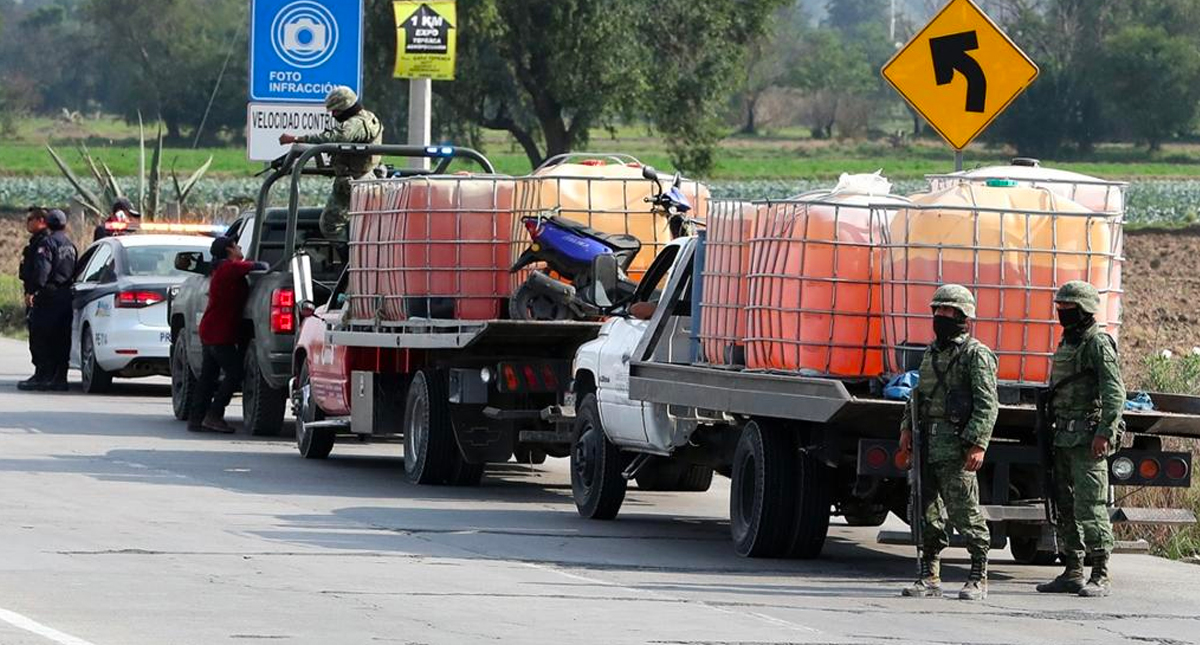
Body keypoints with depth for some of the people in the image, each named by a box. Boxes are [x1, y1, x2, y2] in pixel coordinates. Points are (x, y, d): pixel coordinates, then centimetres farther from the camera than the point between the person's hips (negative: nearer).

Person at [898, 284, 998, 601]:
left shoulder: (976, 355, -6)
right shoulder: (932, 352, 19)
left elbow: (987, 404, -12)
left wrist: (978, 444, -20)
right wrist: (908, 427, 11)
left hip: (956, 447, -8)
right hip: (927, 444, 8)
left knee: (965, 512, -5)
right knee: (926, 513, 7)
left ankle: (979, 578, 3)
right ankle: (929, 577, 13)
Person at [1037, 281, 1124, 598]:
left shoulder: (1099, 345, -9)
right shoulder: (1065, 345, 19)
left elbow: (1115, 393, -16)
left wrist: (1104, 433, -23)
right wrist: (1054, 433, 20)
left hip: (1089, 439, -9)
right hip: (1064, 438, 9)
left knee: (1090, 507, -11)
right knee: (1065, 509, 10)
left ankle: (1100, 575, -9)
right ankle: (1072, 572, 15)